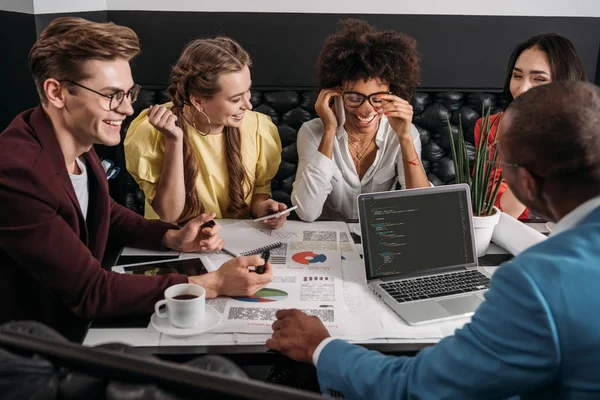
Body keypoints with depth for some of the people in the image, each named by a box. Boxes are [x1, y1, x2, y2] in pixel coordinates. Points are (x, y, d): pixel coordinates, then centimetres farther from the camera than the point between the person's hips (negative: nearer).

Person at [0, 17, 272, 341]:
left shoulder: (76, 142, -5)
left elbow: (107, 215, 13)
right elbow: (89, 291, -26)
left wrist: (173, 238, -4)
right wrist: (212, 284, -25)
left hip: (78, 321, 7)